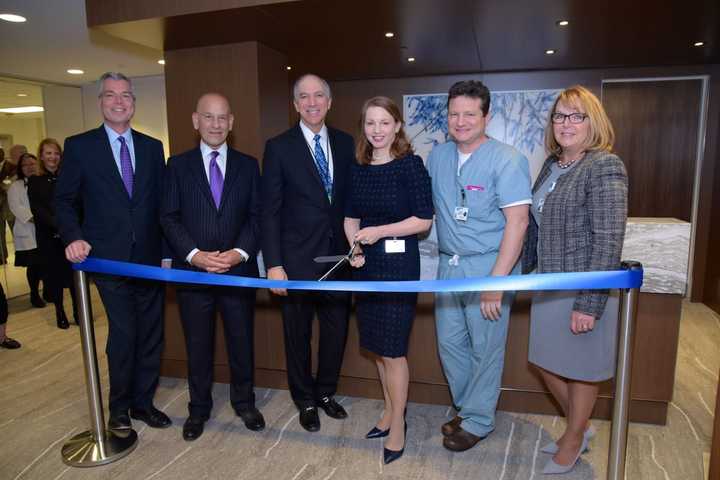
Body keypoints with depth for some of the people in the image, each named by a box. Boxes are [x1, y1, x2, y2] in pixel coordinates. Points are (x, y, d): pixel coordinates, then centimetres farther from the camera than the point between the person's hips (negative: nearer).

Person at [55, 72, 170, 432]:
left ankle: (143, 402, 28)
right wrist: (74, 238, -14)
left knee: (151, 334, 10)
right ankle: (120, 408, 23)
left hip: (150, 257, 3)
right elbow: (65, 200, 3)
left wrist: (168, 249, 4)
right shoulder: (79, 146, 1)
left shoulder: (152, 147, 9)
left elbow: (162, 201, 9)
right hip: (109, 259, -3)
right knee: (123, 334, 0)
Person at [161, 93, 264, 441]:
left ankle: (244, 402, 33)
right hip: (192, 270, 0)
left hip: (239, 269, 1)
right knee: (197, 345, 12)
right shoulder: (178, 165, 4)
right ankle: (199, 409, 32)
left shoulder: (248, 165, 6)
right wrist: (194, 255, -14)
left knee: (241, 341, 12)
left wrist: (240, 252, -14)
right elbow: (169, 217, -1)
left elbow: (256, 215, 2)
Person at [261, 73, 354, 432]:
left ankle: (326, 392, 37)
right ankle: (305, 400, 34)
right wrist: (273, 264, -12)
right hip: (297, 259, -3)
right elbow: (270, 210, -7)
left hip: (339, 255, 3)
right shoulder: (279, 147, -4)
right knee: (297, 334, 12)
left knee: (337, 330, 13)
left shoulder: (346, 144, 6)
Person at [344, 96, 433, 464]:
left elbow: (424, 219, -11)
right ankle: (390, 411, 35)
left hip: (398, 263, -6)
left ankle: (398, 424, 22)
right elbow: (351, 216, 12)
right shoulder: (359, 167, 7)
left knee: (392, 349, 2)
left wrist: (379, 231, -18)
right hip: (366, 265, 6)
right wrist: (354, 247, -5)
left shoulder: (410, 164, -9)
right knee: (378, 346, 15)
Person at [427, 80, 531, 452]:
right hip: (449, 265, 6)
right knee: (449, 344, 14)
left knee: (485, 349, 6)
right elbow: (426, 206, 17)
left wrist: (496, 281, -20)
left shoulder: (506, 159, -12)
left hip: (488, 266, -6)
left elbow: (517, 221, -17)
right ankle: (467, 408, 36)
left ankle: (477, 421, 27)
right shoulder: (438, 155, 7)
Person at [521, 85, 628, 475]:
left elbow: (608, 241, -19)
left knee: (579, 369, 12)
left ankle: (573, 441, 35)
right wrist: (522, 268, 18)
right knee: (546, 362, 18)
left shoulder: (604, 167, -15)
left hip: (582, 289, -7)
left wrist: (589, 304, -21)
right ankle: (581, 427, 42)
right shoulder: (552, 164, 9)